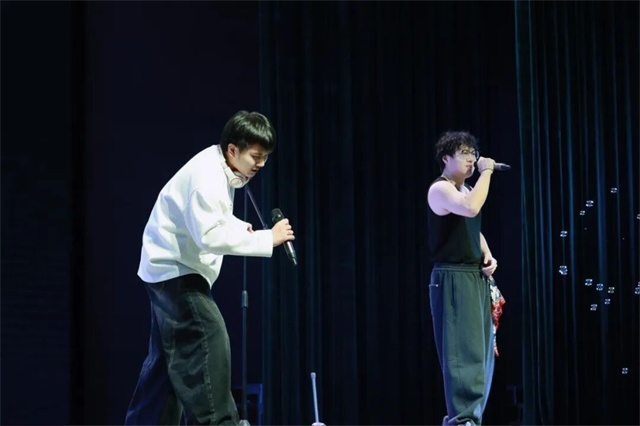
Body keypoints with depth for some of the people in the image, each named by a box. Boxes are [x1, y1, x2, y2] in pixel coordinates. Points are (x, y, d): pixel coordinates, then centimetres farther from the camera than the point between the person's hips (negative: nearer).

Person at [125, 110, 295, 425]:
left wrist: (240, 227, 1)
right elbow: (211, 235, -33)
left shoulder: (222, 170, 7)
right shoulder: (207, 175, -23)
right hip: (174, 268, -10)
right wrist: (267, 238, -29)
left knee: (170, 355, 13)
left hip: (173, 269, 10)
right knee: (208, 339, -18)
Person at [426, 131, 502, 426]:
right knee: (462, 348, -13)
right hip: (453, 279, -10)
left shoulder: (466, 190, 17)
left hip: (476, 277, 10)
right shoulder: (440, 189, -12)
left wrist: (488, 256, 10)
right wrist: (486, 172, -20)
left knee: (481, 348, 13)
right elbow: (471, 208, -32)